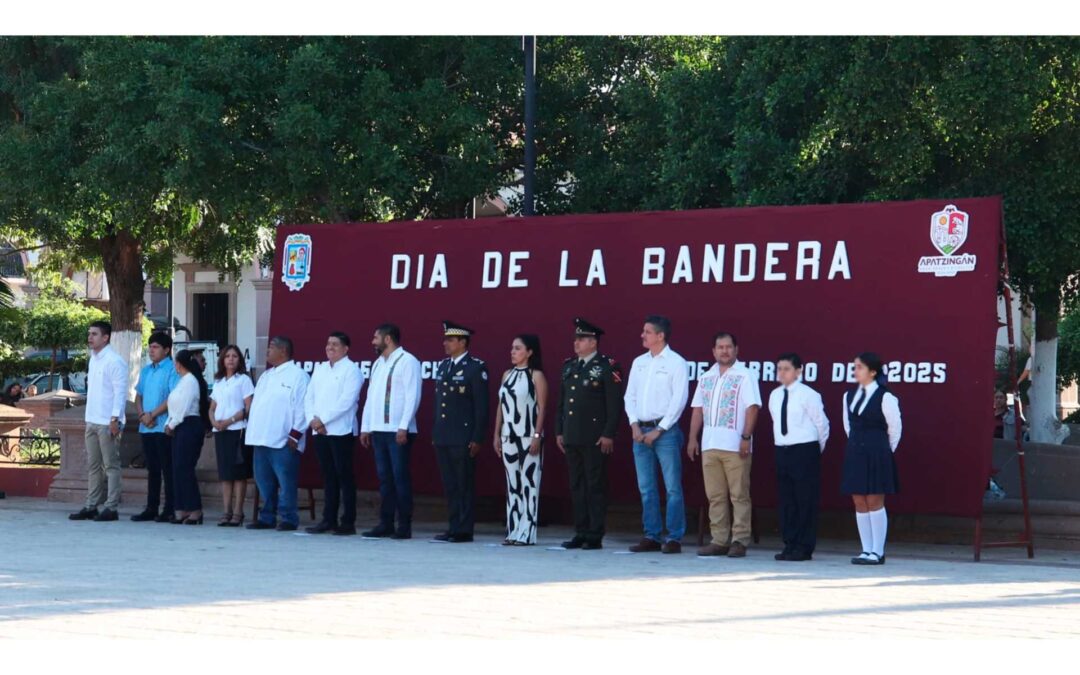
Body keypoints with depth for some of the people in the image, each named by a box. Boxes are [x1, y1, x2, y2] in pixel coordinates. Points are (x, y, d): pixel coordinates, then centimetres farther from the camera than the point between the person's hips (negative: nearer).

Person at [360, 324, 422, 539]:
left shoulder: (407, 361, -6)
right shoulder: (377, 364, 19)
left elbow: (412, 396, -13)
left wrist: (403, 427, -18)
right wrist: (365, 427, 14)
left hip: (398, 431, -7)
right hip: (378, 430, 7)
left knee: (400, 477, -5)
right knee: (384, 478, 8)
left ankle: (404, 526, -2)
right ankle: (385, 523, 11)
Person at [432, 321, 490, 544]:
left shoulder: (476, 368, -7)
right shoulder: (443, 366, 15)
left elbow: (481, 406, -10)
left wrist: (477, 438, -13)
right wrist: (435, 433, 15)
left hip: (463, 438, -7)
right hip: (443, 437, 7)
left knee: (464, 485, -2)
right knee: (450, 485, 9)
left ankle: (464, 531, 1)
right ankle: (454, 527, 14)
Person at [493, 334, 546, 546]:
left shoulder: (536, 376, -3)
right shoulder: (507, 375, 12)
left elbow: (541, 408, -7)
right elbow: (501, 406, 14)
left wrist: (537, 436, -14)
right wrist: (497, 435, 10)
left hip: (528, 437, -6)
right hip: (508, 436, 6)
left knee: (529, 483, -4)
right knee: (512, 484, 7)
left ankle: (526, 533, -3)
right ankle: (513, 531, 10)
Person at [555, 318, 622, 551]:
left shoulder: (607, 367, -6)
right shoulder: (569, 366, 15)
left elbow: (615, 403, -9)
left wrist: (609, 435, -14)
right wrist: (559, 431, 14)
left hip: (595, 439, -7)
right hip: (571, 437, 7)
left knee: (596, 486, -2)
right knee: (577, 486, 9)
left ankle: (595, 536, 1)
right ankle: (581, 533, 14)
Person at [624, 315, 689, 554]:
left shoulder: (676, 363, -4)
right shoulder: (639, 362, 14)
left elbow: (678, 400, -10)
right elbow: (630, 395, 13)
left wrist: (658, 431, -12)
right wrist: (635, 426, -1)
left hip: (665, 430, -6)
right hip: (640, 430, 6)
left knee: (672, 487, -6)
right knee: (646, 488, 7)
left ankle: (674, 538, -4)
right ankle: (651, 537, 12)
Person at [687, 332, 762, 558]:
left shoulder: (744, 376, -2)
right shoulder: (706, 378, 16)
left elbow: (752, 408, -8)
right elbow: (698, 410, 17)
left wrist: (746, 437, -16)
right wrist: (693, 439, 9)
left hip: (735, 446, -6)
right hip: (709, 445, 6)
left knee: (738, 495, -4)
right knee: (715, 496, 6)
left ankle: (740, 541, -3)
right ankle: (719, 541, 10)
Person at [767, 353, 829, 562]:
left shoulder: (808, 395, -10)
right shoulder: (774, 396, 10)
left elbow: (821, 423, -4)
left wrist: (817, 448, 4)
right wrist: (782, 442, 16)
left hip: (805, 451, -7)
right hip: (782, 450, 7)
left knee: (806, 500, -2)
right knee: (786, 499, 8)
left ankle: (804, 547, 2)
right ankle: (789, 544, 14)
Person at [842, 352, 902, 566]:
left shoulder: (885, 397, -10)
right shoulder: (849, 396, 9)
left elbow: (895, 427, -3)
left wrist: (885, 450, 5)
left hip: (877, 454, -6)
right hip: (855, 453, 7)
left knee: (875, 502, -5)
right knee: (859, 503, 6)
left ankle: (877, 552, 0)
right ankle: (866, 550, 11)